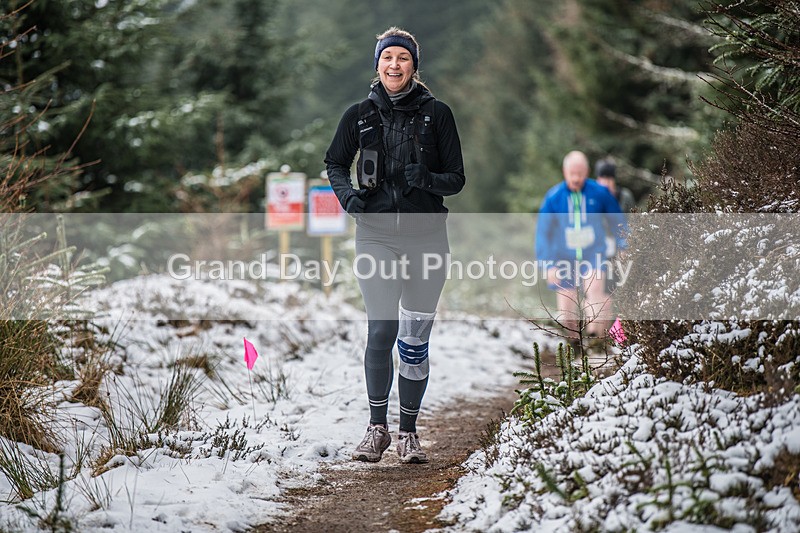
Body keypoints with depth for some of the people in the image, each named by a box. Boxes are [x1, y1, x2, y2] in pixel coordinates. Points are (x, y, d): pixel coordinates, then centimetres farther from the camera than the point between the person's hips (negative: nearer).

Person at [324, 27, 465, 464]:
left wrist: (427, 179, -16)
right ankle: (377, 428, 5)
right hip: (376, 234, 0)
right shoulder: (360, 115, 6)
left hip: (426, 235, 0)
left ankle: (408, 432, 13)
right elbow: (334, 163, 19)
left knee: (415, 338, 1)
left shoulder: (436, 113, 3)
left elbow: (457, 178, 5)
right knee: (381, 331, -9)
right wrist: (346, 193, -1)